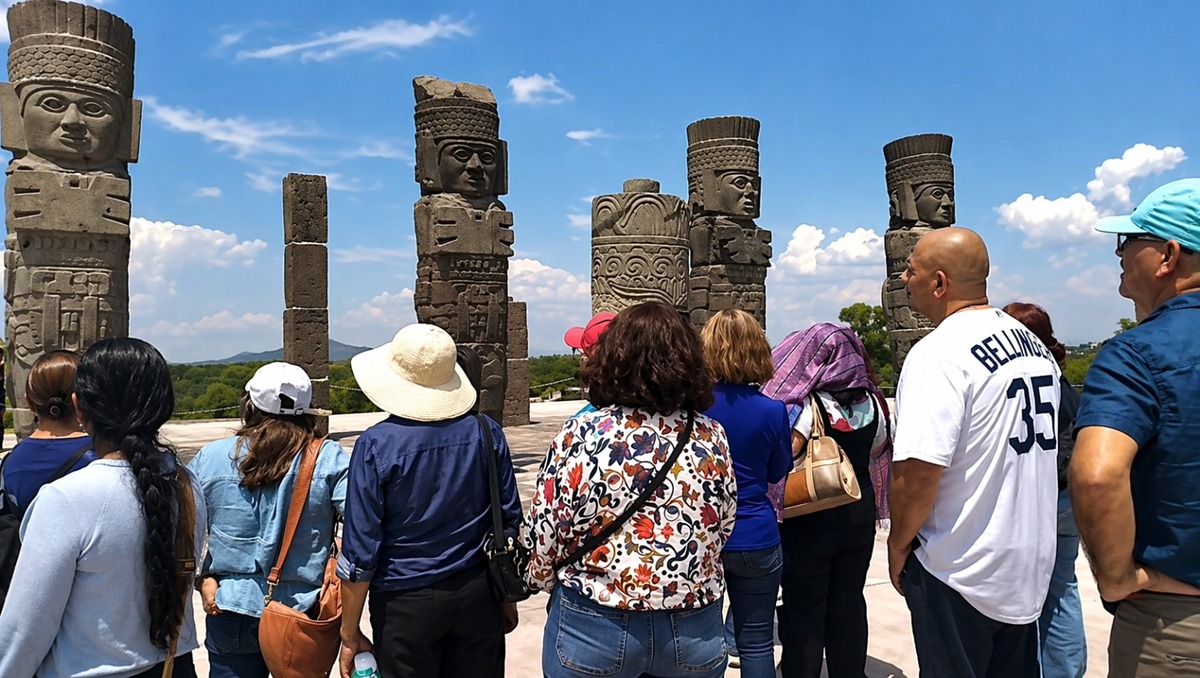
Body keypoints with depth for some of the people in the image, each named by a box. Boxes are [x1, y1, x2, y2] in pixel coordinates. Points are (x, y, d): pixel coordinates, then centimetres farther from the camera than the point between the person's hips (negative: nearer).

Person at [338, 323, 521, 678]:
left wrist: (350, 634, 0)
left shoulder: (375, 445, -14)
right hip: (477, 596, 3)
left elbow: (360, 550, -11)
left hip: (406, 602, -2)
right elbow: (510, 521, 2)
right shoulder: (486, 432, -6)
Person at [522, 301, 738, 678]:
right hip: (695, 633, 3)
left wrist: (543, 579, 10)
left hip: (593, 629, -2)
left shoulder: (581, 434, -16)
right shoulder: (712, 437, -7)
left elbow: (542, 535, -10)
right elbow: (723, 529, 5)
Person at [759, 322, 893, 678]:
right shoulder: (871, 401, 3)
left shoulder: (808, 402, -16)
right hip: (859, 512, 6)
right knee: (849, 603, 16)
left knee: (805, 610, 5)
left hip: (811, 518, -6)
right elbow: (878, 449, 15)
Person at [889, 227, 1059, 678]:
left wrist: (899, 543, -11)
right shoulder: (1035, 346, 6)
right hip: (1030, 565, 8)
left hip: (959, 574, -8)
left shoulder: (939, 353, -22)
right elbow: (1037, 446, 16)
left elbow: (917, 472, -28)